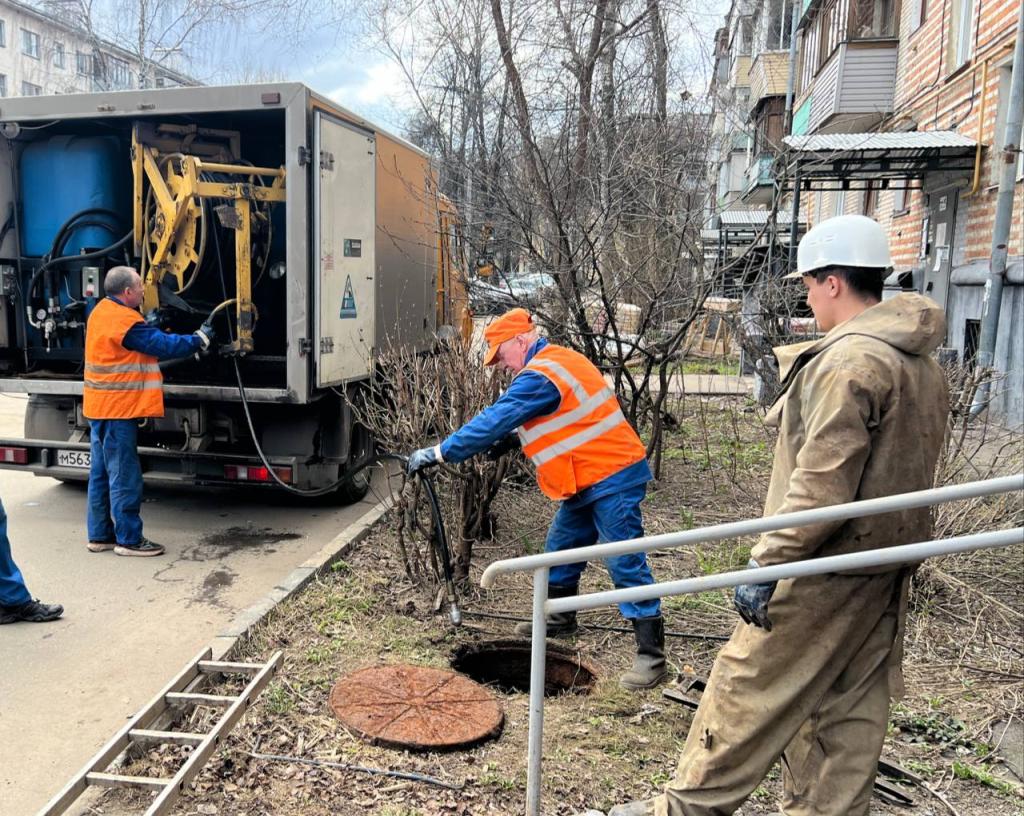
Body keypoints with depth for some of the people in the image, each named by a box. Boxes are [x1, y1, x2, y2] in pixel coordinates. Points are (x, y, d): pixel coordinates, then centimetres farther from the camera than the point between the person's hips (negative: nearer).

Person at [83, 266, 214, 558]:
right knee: (124, 476, -3)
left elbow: (147, 342, 15)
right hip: (118, 408, -10)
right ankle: (129, 539, 4)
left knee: (102, 473, 14)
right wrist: (200, 338, -5)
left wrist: (149, 322, 2)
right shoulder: (126, 321, -19)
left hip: (100, 406, 10)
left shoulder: (102, 310, 11)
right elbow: (165, 345, -16)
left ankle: (100, 535, 22)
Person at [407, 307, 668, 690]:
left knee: (625, 563, -7)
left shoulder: (540, 376, -20)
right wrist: (516, 439, 7)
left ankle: (651, 655, 0)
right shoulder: (557, 360, 12)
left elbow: (494, 420, -22)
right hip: (589, 479, 11)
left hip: (612, 478, -11)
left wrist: (438, 453, -17)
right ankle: (559, 618, 37)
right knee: (561, 548, 19)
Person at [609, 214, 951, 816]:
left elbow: (822, 484, -24)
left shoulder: (849, 361, -20)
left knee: (749, 692, 3)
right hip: (885, 569, 9)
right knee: (850, 711, 15)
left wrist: (767, 563, -20)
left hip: (826, 569, -9)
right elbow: (900, 475, 16)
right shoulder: (923, 364, 11)